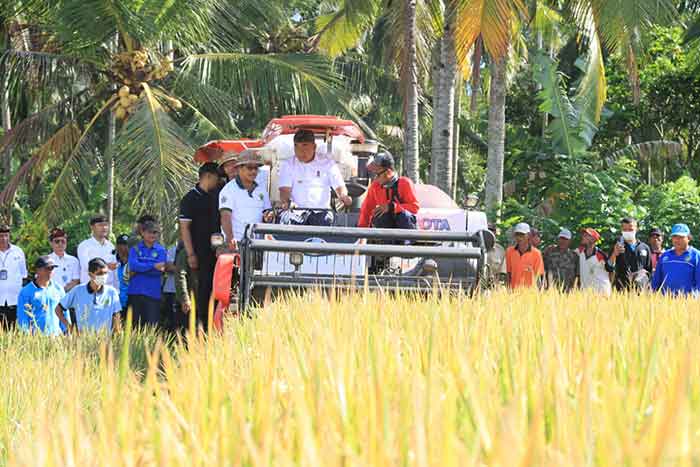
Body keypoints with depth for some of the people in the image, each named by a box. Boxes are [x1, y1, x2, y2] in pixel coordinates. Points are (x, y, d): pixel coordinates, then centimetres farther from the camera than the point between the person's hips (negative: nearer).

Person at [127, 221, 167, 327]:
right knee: (136, 325, 5)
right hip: (136, 292, 1)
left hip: (153, 293, -1)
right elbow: (133, 265, -11)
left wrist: (138, 270, -10)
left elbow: (160, 270, -6)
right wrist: (153, 266, -20)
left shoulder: (161, 250, 7)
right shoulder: (135, 248, 7)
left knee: (152, 325, -6)